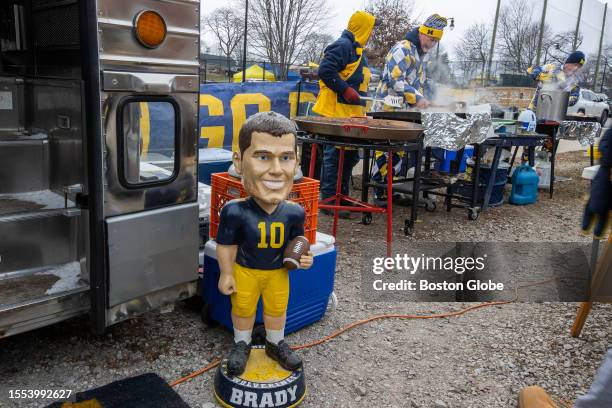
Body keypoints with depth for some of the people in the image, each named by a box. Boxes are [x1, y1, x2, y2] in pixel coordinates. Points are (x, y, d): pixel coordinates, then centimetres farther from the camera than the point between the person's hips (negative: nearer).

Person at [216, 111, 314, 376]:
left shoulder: (294, 212, -19)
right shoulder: (235, 211, -28)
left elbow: (296, 240, 0)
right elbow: (226, 245, -14)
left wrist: (302, 256, -16)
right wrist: (226, 274, -9)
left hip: (278, 272, 2)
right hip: (244, 270, -2)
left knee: (277, 309, 22)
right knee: (243, 309, 20)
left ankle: (276, 343, 47)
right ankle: (241, 344, 45)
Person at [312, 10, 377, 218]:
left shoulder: (357, 50, 23)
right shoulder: (343, 46, -11)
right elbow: (325, 70, -21)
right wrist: (346, 90, -22)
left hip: (350, 114, 10)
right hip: (336, 112, -10)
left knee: (350, 156, 14)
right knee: (334, 157, -7)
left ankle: (341, 196, 25)